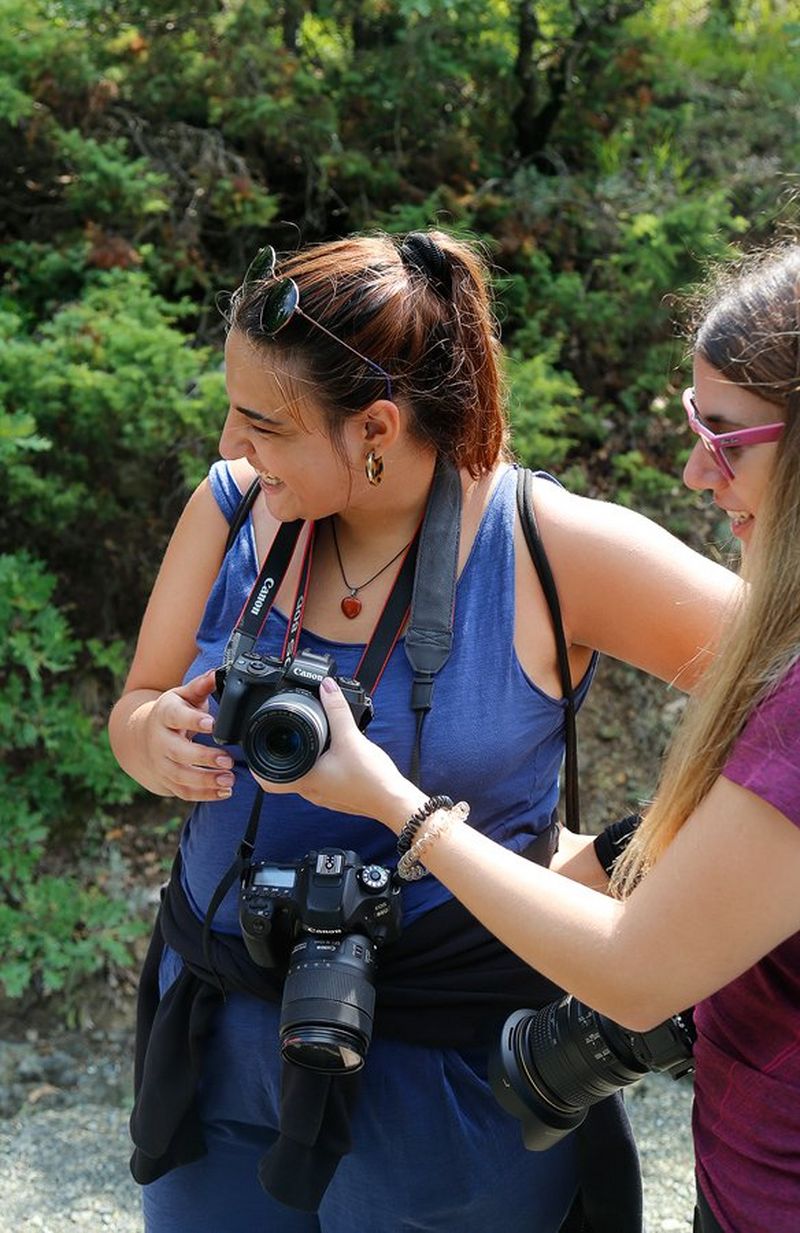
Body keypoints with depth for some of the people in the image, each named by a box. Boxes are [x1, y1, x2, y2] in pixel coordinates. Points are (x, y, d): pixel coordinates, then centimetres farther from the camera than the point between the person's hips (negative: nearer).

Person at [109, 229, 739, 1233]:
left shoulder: (556, 549, -17)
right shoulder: (232, 509, -4)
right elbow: (138, 710, 5)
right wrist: (161, 741, -18)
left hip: (441, 1056, -4)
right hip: (217, 1017, 5)